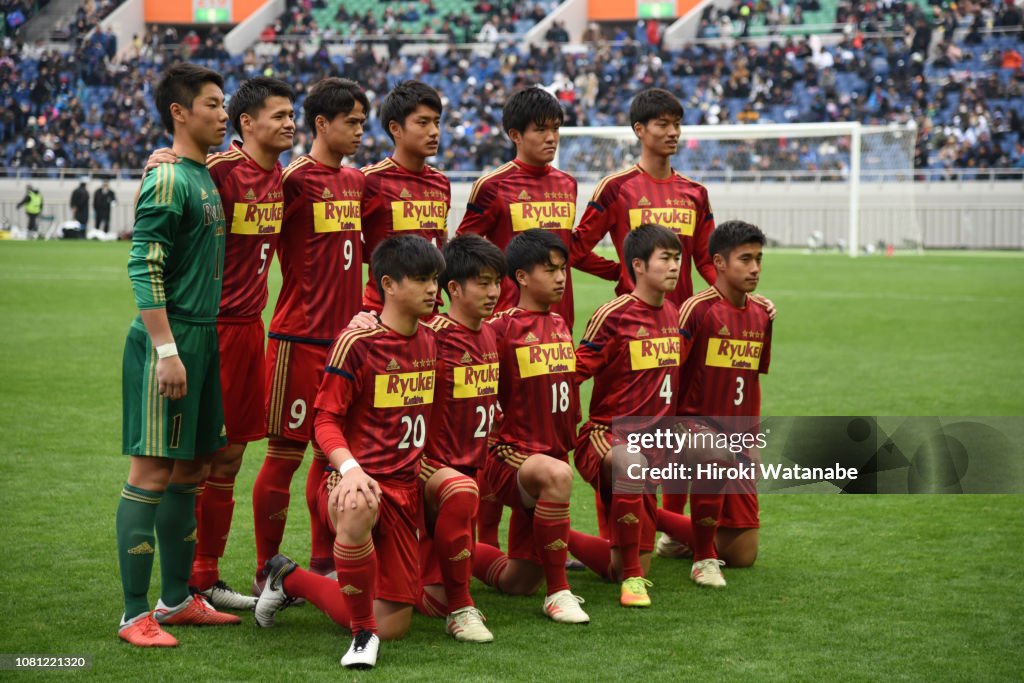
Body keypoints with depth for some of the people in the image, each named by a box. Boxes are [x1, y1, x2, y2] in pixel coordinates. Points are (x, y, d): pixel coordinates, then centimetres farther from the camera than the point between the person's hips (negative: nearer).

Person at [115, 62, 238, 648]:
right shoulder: (168, 180, -12)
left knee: (190, 470, 13)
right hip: (169, 341, -9)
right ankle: (136, 615, -4)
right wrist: (166, 350, -22)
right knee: (152, 472, -7)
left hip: (203, 339, 9)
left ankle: (177, 599, 22)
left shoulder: (206, 178, 15)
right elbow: (144, 269, -18)